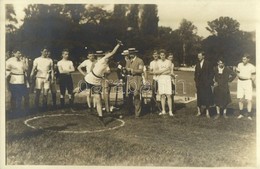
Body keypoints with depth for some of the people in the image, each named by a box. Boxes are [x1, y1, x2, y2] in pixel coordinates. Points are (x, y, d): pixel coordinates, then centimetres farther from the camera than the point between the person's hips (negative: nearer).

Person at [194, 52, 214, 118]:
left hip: (206, 84, -3)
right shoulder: (197, 64, 10)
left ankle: (207, 112, 6)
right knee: (199, 97, 5)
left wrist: (209, 81, -8)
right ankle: (199, 111, 13)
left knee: (207, 98, -1)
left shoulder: (208, 64, -3)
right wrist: (196, 81, 4)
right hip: (199, 84, 4)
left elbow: (211, 73, -3)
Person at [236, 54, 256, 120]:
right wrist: (248, 77, -8)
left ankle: (249, 115, 1)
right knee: (240, 99, 5)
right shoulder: (239, 65, 3)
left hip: (248, 83, -3)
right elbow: (238, 75, 0)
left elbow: (253, 77, 0)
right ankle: (241, 113, 19)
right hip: (240, 83, 3)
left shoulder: (252, 67, -6)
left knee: (249, 100, -6)